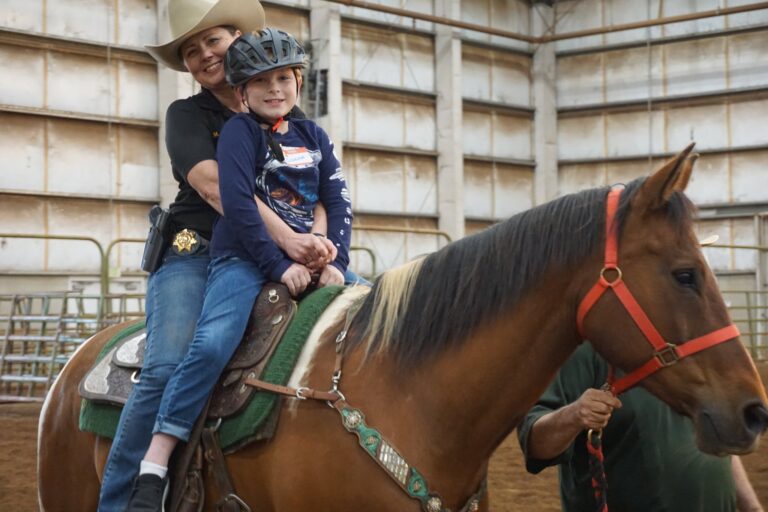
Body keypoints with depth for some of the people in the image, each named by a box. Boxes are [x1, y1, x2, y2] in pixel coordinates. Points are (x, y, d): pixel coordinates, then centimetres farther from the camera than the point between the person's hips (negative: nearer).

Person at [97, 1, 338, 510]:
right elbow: (213, 184, -13)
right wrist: (288, 238, -26)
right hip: (196, 255, -4)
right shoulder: (187, 115, 5)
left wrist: (318, 238, -14)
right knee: (168, 369, -26)